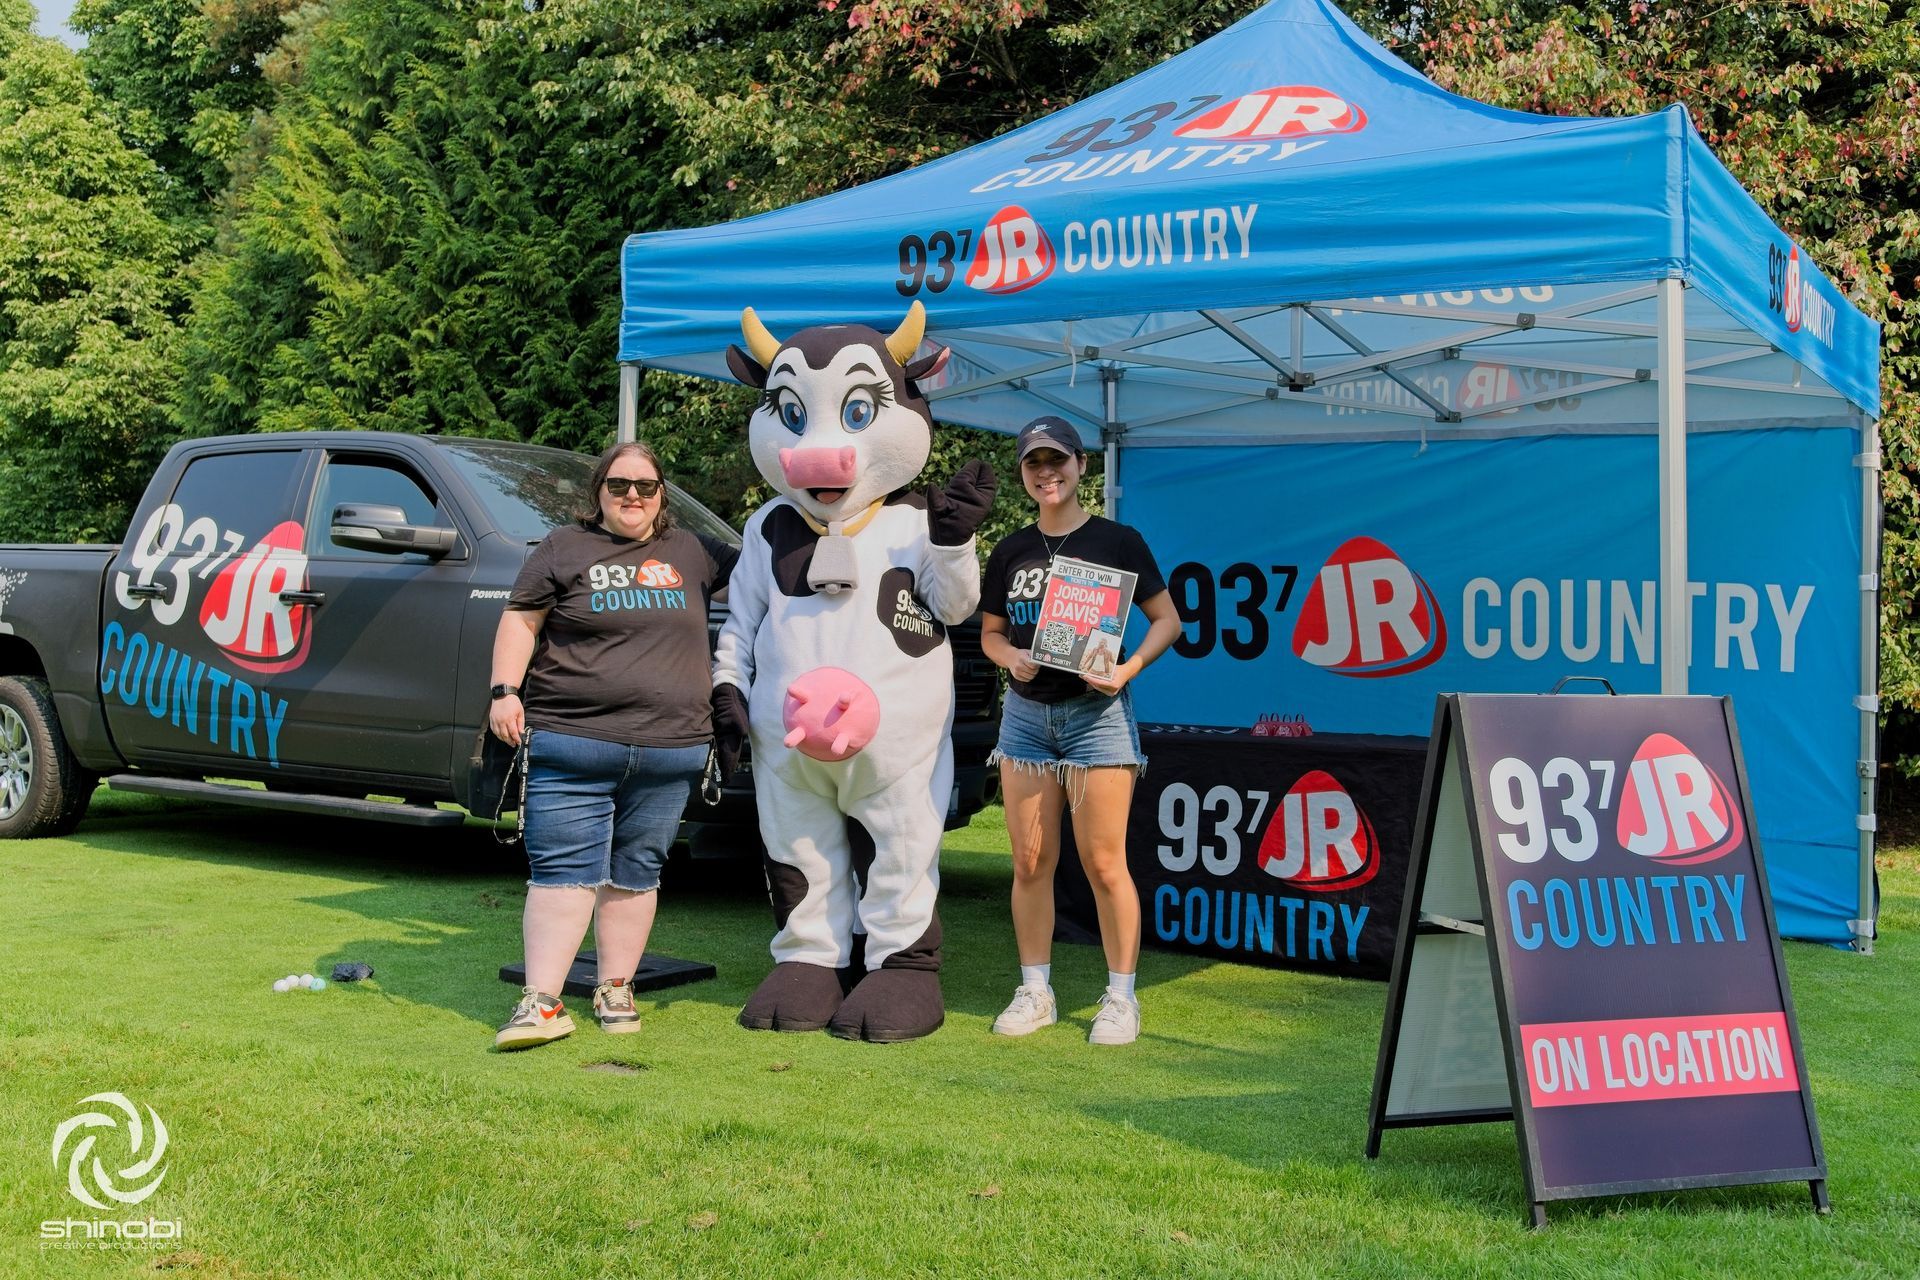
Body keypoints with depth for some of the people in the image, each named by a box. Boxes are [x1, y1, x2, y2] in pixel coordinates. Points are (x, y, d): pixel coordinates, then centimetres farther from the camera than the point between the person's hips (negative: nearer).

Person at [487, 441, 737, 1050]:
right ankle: (541, 1002, -8)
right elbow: (519, 620, 5)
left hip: (669, 751, 3)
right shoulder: (565, 548, 7)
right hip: (570, 744, -3)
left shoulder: (692, 553, 15)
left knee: (635, 874, 7)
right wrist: (505, 691, -6)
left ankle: (615, 990, 17)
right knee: (563, 871, -7)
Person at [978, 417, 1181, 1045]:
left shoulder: (1117, 541, 0)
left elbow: (1167, 620, 2)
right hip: (1026, 712, 4)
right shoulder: (1011, 552, 11)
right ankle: (1035, 992, 15)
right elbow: (990, 632, 17)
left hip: (1097, 711, -4)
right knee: (1030, 862, 5)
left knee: (1103, 863, -5)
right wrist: (1011, 657, -5)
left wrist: (1127, 669, -14)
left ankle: (1121, 997, 5)